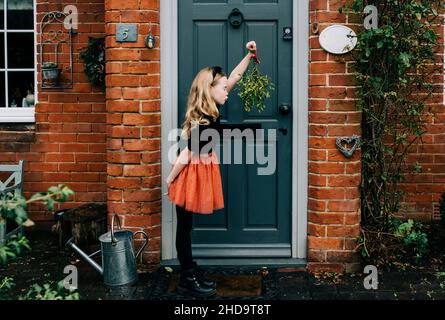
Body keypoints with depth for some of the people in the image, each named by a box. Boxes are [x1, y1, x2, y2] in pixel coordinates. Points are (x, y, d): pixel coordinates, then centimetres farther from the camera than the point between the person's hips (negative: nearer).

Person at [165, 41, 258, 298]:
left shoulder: (210, 110, 0)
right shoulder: (205, 123, -26)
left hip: (198, 174, 9)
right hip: (192, 175, -9)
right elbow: (186, 156, -21)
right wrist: (170, 180, -12)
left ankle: (191, 272, 27)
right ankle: (187, 280, 11)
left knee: (186, 226, 16)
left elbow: (234, 77, 8)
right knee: (185, 226, 2)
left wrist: (250, 55, 2)